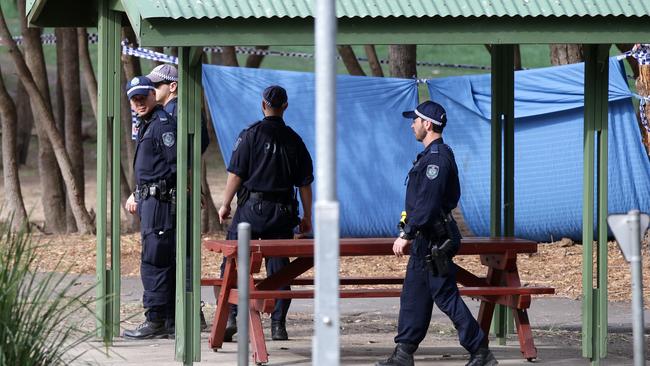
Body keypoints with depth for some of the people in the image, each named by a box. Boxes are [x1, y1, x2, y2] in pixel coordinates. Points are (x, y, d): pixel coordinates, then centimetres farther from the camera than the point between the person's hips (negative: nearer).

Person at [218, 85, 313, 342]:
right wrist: (307, 217, 15)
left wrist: (225, 205, 3)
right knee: (278, 268, 7)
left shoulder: (251, 134, -4)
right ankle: (278, 325, 5)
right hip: (282, 213, 3)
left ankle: (229, 318, -8)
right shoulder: (294, 140, 7)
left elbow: (235, 174, -7)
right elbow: (305, 183, 8)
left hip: (251, 208, -3)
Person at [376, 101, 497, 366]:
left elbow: (428, 203, -24)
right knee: (413, 295, 11)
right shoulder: (431, 155, 15)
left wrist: (406, 235, -22)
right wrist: (411, 233, 23)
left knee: (446, 296, -7)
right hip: (426, 239, 11)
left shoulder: (437, 158, -18)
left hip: (434, 241, -11)